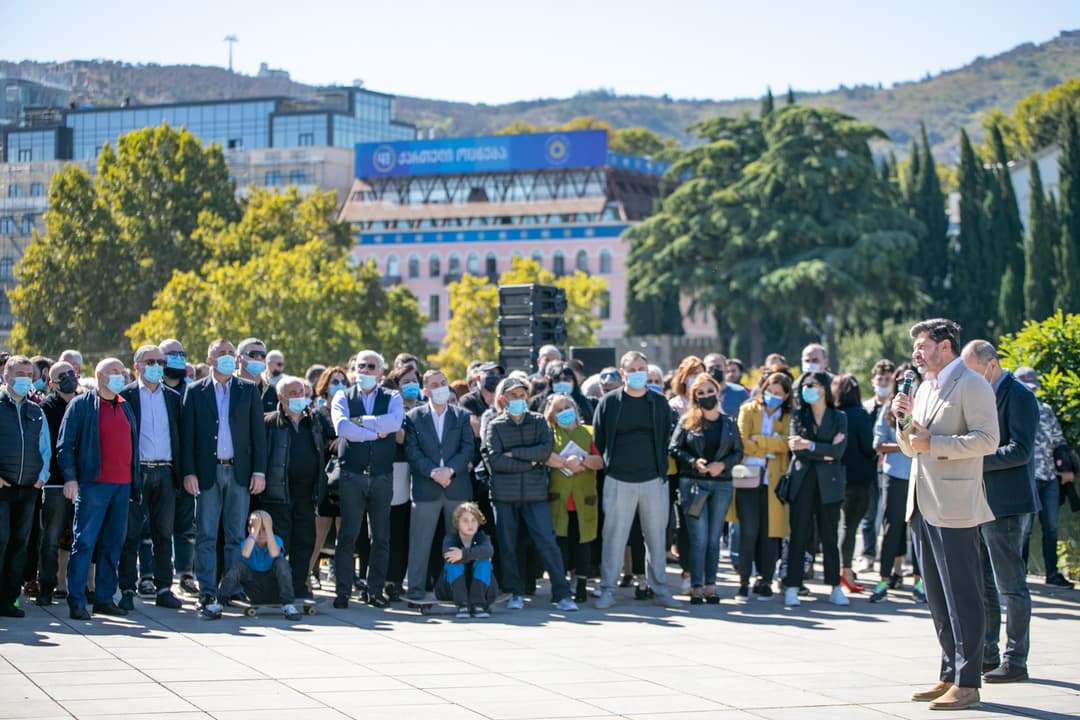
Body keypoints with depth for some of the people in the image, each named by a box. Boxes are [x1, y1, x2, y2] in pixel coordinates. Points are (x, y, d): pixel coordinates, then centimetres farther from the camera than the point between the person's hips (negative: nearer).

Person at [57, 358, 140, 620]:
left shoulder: (125, 407, 17)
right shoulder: (81, 405, 0)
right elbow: (65, 444, -3)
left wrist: (135, 484, 13)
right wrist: (70, 478, -13)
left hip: (122, 485, 6)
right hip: (93, 483, -6)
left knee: (113, 543, 8)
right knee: (85, 542, -7)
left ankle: (104, 598, 15)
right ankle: (76, 602, -6)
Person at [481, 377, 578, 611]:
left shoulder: (538, 421, 9)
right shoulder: (494, 426, 5)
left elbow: (546, 450, -7)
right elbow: (495, 460, -9)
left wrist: (514, 453, -9)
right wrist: (531, 462, -7)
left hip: (535, 493, 0)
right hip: (504, 494, 0)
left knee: (547, 543, -5)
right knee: (507, 546, 4)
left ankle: (562, 594, -2)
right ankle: (515, 593, 15)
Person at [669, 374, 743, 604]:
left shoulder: (729, 423, 8)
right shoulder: (687, 421, 0)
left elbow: (738, 451, 9)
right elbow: (674, 448, -1)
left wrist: (723, 464, -8)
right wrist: (694, 462, -15)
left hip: (722, 484, 3)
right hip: (693, 483, -3)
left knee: (714, 538, 5)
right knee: (699, 538, -5)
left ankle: (710, 585, 10)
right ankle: (696, 587, -2)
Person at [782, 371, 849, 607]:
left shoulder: (839, 418, 8)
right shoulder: (798, 416, 9)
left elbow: (839, 450, -7)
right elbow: (796, 449, -4)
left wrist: (810, 446, -14)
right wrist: (825, 452, -8)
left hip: (828, 482, 0)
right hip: (802, 481, 0)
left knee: (829, 536, 4)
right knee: (798, 536, -2)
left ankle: (835, 589, 9)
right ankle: (792, 587, -1)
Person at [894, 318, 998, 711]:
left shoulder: (972, 385, -8)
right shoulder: (925, 388, 19)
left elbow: (987, 439, -19)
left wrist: (933, 443, -18)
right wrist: (904, 419, 4)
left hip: (955, 509, -9)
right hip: (923, 507, 9)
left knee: (963, 596, -6)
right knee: (938, 598, 12)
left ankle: (967, 682, -4)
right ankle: (950, 675, 18)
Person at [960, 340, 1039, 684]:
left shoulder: (1018, 396, -10)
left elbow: (1019, 450, -18)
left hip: (1007, 504, -9)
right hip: (978, 501, 9)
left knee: (1011, 585, -4)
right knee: (981, 583, 12)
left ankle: (1015, 660, 0)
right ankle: (987, 654, 20)